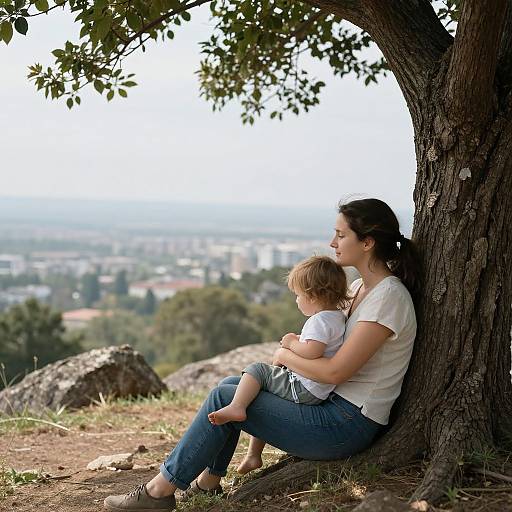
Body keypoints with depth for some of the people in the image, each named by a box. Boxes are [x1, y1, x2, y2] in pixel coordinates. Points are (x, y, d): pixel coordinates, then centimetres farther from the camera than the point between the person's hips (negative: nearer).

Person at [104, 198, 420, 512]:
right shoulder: (360, 287, 12)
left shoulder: (389, 297, -19)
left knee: (224, 397, -10)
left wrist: (285, 356, -7)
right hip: (331, 406, 10)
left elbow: (335, 371, -23)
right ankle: (208, 481, 16)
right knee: (231, 384, 9)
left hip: (347, 425, -10)